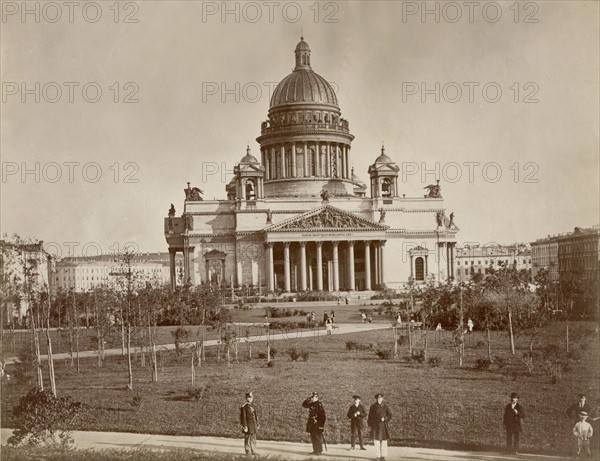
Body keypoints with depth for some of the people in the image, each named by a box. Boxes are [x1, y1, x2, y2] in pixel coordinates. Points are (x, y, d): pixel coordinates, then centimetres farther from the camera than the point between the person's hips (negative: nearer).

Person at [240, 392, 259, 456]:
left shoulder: (252, 406, 13)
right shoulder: (244, 407, -11)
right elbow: (243, 417, -15)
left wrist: (257, 424, 17)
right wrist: (245, 427, -19)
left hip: (253, 425, 8)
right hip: (248, 426, -8)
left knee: (253, 440, 13)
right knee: (247, 440, -1)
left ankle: (253, 453, 20)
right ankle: (248, 453, 4)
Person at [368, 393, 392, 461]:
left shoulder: (385, 406, 3)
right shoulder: (372, 407, 5)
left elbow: (390, 415, 6)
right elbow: (370, 417, 9)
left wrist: (385, 419, -11)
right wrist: (370, 425, 4)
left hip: (383, 426, 0)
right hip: (375, 426, 0)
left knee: (384, 441, -2)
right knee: (376, 441, -2)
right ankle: (378, 455, 8)